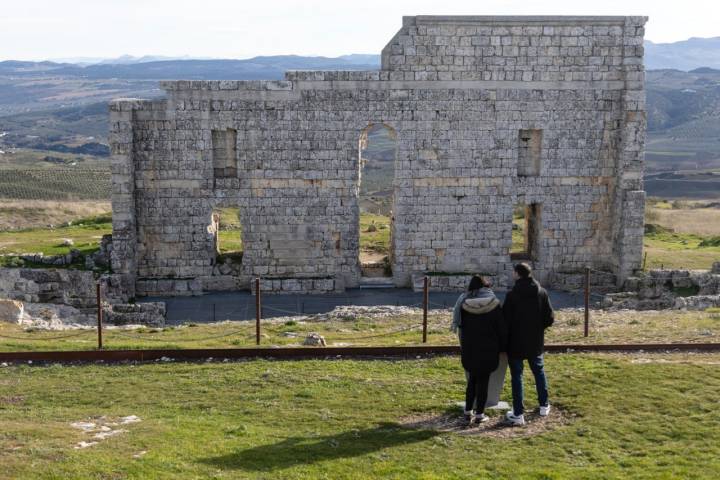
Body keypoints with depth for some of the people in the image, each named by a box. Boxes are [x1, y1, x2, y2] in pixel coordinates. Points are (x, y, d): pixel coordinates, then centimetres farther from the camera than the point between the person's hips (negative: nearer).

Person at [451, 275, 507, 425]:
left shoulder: (463, 304, -2)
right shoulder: (494, 304, -8)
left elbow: (461, 328, 5)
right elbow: (502, 329, -4)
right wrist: (503, 348, 7)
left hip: (469, 349, 2)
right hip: (488, 350, -2)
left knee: (472, 380, 16)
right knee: (483, 381, 6)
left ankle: (468, 412, 18)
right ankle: (479, 414, 8)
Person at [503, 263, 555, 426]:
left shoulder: (512, 295, -16)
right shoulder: (542, 293, -4)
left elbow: (505, 320, -13)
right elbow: (550, 318, -4)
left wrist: (507, 338, 3)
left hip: (516, 343, -4)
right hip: (536, 343, 4)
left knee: (516, 376, 3)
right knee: (539, 372, 22)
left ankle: (518, 413, 3)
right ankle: (544, 406, 30)